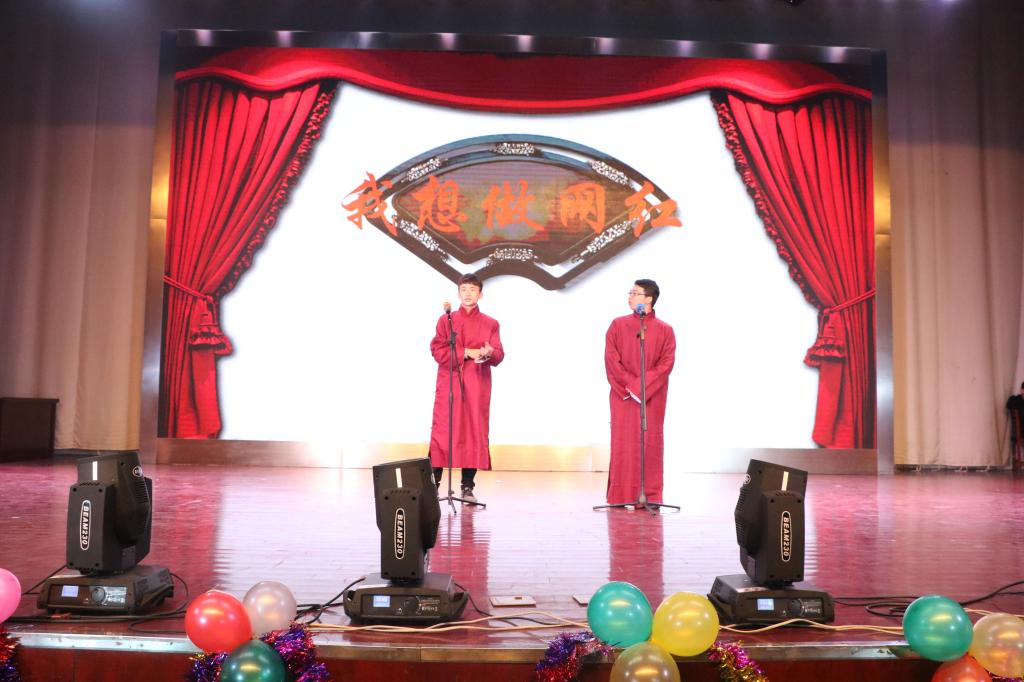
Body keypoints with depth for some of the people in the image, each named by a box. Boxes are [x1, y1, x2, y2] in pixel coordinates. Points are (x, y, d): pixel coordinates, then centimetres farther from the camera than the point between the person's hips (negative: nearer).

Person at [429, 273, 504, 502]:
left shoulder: (490, 324, 13)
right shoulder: (446, 320, 12)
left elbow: (499, 356, 2)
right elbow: (437, 350, -1)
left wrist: (489, 353, -22)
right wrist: (467, 353, -10)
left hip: (477, 387, 1)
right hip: (448, 384, -1)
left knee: (475, 433, -1)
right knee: (442, 432, -5)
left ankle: (468, 487, 5)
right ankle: (433, 483, 2)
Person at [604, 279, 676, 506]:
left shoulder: (665, 331, 4)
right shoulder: (618, 325, 7)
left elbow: (666, 363, -5)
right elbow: (611, 359, -1)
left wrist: (641, 385, -15)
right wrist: (629, 385, -12)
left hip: (653, 397, 0)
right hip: (623, 395, 0)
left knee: (651, 443, 0)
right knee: (623, 443, -1)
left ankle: (650, 496, 7)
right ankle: (620, 496, 4)